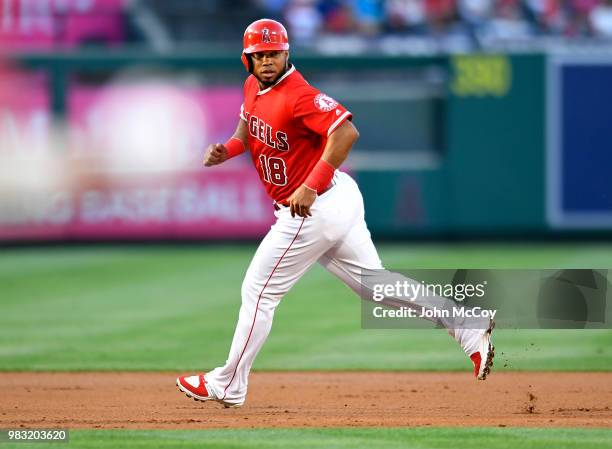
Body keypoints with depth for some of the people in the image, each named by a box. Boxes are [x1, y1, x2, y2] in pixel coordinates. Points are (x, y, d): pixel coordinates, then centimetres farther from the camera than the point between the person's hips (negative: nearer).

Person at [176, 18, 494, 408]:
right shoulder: (254, 87, 8)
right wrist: (226, 150, 2)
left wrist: (311, 187, -34)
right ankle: (471, 333, 9)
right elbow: (249, 130, 25)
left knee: (258, 292, 2)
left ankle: (228, 387, 15)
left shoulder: (297, 95, -22)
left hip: (312, 211, -10)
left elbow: (346, 131, -32)